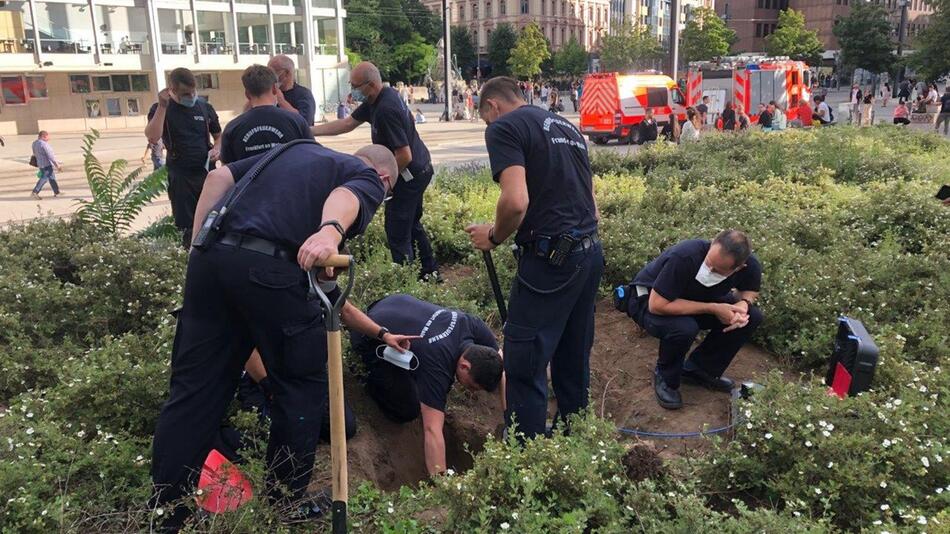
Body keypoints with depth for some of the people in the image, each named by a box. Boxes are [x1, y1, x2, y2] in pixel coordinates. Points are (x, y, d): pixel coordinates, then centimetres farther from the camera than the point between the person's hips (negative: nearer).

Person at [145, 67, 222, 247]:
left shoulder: (204, 107, 6)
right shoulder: (160, 109, -1)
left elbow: (218, 135, 18)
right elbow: (153, 138, -18)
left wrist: (217, 149, -4)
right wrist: (162, 106, -20)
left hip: (207, 172, 3)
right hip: (180, 176, -3)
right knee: (187, 226, 1)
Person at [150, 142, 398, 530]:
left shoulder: (297, 148, 32)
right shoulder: (369, 179, 14)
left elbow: (220, 176, 22)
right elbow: (345, 195, -12)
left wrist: (200, 245, 21)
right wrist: (331, 232, -33)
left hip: (211, 256, 6)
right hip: (269, 268, -6)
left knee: (194, 389, 12)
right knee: (301, 386, 13)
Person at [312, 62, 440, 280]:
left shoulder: (386, 110, -28)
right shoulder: (384, 96, 4)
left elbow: (404, 156, -28)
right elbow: (347, 124, 10)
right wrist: (309, 130, 6)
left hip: (410, 174, -11)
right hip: (420, 169, 11)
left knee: (397, 232, -3)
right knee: (412, 224, 23)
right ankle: (430, 272, 34)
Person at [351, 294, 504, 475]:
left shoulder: (473, 326, -20)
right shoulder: (437, 366, -37)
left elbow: (502, 368, -7)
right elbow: (432, 430, -41)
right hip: (371, 339, -6)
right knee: (408, 411, -9)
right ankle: (372, 375, 10)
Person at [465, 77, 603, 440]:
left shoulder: (504, 127, -4)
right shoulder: (567, 126, 21)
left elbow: (516, 201, -20)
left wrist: (494, 237, -2)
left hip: (550, 259, -9)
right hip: (591, 252, 9)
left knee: (525, 366, 0)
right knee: (573, 359, 19)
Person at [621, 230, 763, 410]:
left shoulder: (750, 266, -20)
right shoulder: (684, 257, -38)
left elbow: (750, 291, 4)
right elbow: (657, 305, -37)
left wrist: (743, 303, -22)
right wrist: (712, 308, -35)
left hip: (696, 299, 6)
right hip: (648, 299, -6)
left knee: (753, 317, -11)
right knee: (684, 328, -37)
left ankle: (700, 369, 4)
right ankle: (665, 378, -5)